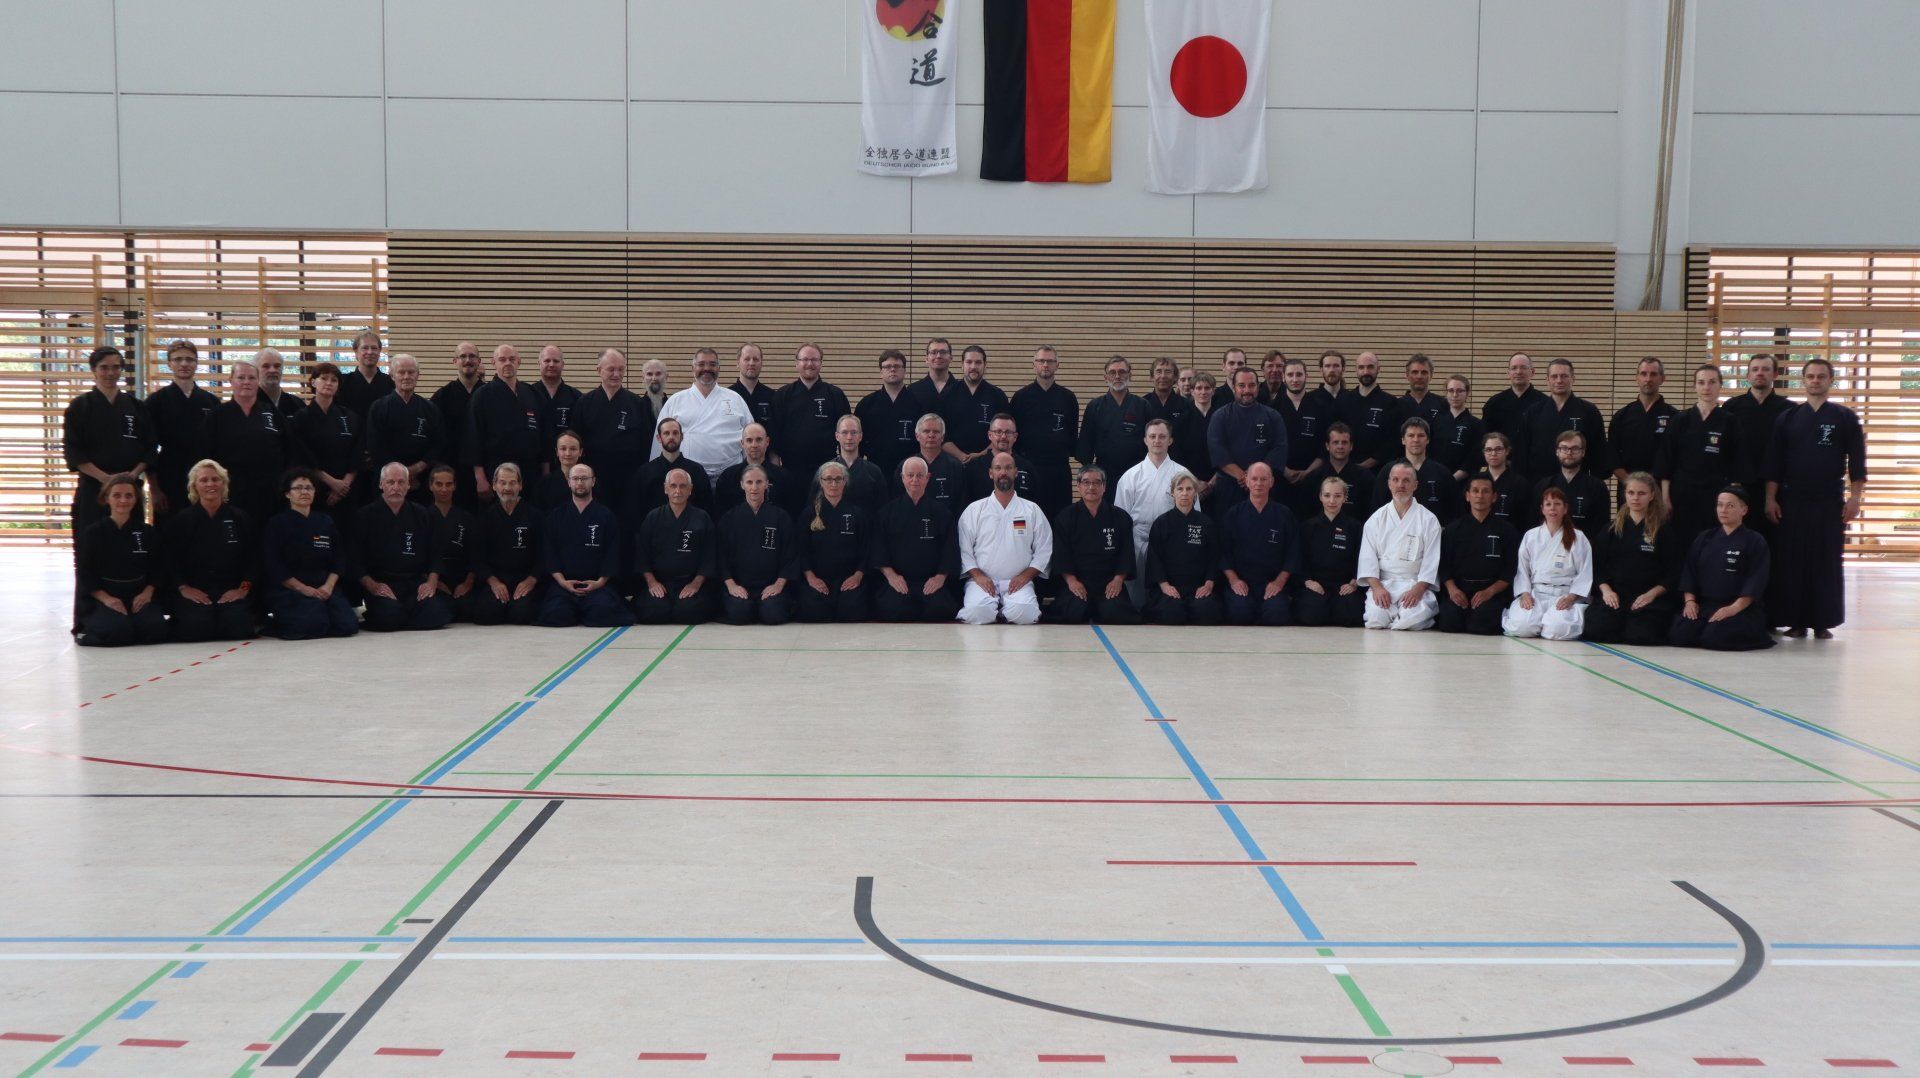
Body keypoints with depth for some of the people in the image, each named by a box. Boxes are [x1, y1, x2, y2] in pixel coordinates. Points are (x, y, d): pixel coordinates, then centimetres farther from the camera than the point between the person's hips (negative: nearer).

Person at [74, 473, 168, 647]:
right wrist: (106, 598, -14)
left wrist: (147, 592, -9)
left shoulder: (147, 532, 8)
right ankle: (87, 633, 5)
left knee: (156, 629, -26)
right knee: (118, 631, -31)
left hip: (138, 597, 2)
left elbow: (156, 568, 9)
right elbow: (84, 573, -2)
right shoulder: (92, 533, 0)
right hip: (103, 598, -2)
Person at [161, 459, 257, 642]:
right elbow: (169, 559, 3)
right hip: (194, 591, 0)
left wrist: (243, 588, -6)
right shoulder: (181, 520, 9)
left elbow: (252, 558, 8)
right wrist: (183, 587, -10)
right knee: (196, 627, -27)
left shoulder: (240, 518, 11)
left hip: (231, 591, 0)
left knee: (237, 627, -28)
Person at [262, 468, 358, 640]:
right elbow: (274, 567, -6)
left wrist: (329, 585, -8)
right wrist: (303, 589, -13)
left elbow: (339, 559, 10)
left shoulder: (326, 521, 13)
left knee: (348, 625, -19)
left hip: (325, 588, 4)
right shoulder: (277, 524, 0)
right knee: (315, 624, -30)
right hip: (290, 589, -4)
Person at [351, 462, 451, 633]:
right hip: (380, 584, -3)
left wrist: (432, 582, -2)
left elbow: (435, 555, 14)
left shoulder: (424, 515, 13)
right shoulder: (365, 516, 5)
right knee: (390, 615, -32)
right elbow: (354, 560, 1)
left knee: (436, 613, -26)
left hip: (415, 583, 3)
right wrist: (372, 585, -12)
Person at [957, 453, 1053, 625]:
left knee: (1024, 612, -31)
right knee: (978, 611, -32)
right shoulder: (974, 510, 10)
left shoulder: (1032, 510, 11)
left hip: (1018, 582, 0)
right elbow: (964, 549, 4)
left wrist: (1025, 575, -6)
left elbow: (1044, 551, 7)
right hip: (983, 581, 0)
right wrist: (977, 575, -9)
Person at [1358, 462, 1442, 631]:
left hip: (1416, 585, -1)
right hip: (1382, 583, 1)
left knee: (1413, 619, -29)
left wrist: (1418, 589, -15)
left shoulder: (1428, 520, 4)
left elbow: (1431, 560, -1)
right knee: (1376, 617, -26)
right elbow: (1368, 557, 4)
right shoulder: (1377, 518, 11)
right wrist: (1376, 586, -11)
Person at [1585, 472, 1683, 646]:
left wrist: (1651, 594, -12)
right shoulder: (1612, 529, 14)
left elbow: (1673, 573, 2)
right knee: (1596, 631, -24)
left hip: (1651, 597, -2)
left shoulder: (1665, 530, 5)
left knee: (1639, 636, -28)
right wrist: (1606, 590, -7)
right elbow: (1598, 565, 10)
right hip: (1613, 594, 2)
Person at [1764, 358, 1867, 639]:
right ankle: (1796, 621, 8)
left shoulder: (1845, 418, 4)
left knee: (1827, 563, 1)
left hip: (1830, 502, -1)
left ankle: (1823, 623, 8)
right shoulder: (1788, 419, 8)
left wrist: (1855, 498, -5)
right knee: (1792, 562, 0)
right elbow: (1773, 463, 7)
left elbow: (1857, 462, 2)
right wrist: (1770, 498, 0)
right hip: (1792, 502, 1)